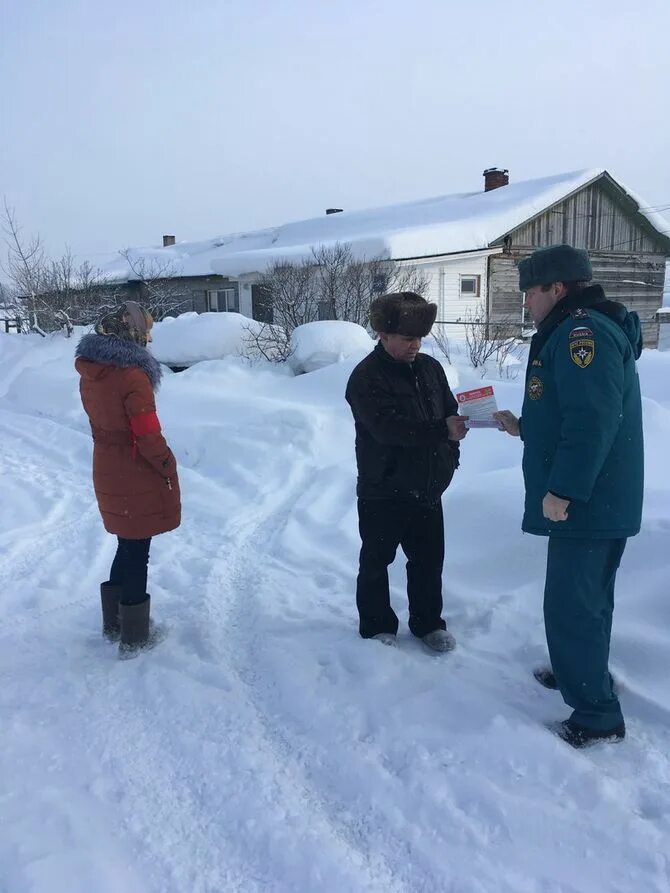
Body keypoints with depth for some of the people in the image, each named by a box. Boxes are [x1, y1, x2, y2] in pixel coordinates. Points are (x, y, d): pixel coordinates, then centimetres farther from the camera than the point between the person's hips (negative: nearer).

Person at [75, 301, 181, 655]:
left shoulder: (89, 373, 2)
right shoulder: (132, 376, -23)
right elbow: (149, 437, -21)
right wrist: (169, 468, -8)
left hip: (107, 474, 8)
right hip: (138, 480, -8)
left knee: (127, 546, 23)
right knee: (137, 553, 6)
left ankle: (114, 624, 37)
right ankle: (134, 636, 20)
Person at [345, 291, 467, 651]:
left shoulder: (430, 368, 6)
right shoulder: (366, 378, -16)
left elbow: (450, 413, 15)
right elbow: (389, 428, -28)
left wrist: (449, 456, 4)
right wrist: (442, 432, -35)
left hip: (427, 487, 6)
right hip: (383, 491, -6)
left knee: (429, 558, 15)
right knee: (377, 561, 9)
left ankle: (428, 622, 32)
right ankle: (376, 625, 26)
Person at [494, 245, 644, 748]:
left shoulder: (582, 331, -17)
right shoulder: (575, 332, 16)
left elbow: (593, 419, -27)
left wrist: (562, 490, -25)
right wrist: (524, 428, 17)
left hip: (586, 502, -11)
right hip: (600, 500, 11)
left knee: (571, 606, -3)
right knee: (586, 599, 22)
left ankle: (598, 716, 8)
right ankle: (581, 674, 39)